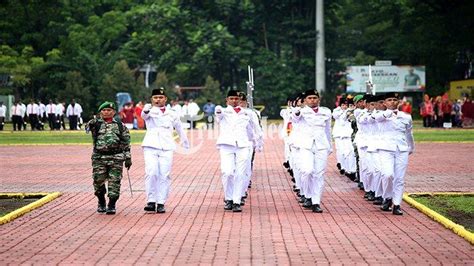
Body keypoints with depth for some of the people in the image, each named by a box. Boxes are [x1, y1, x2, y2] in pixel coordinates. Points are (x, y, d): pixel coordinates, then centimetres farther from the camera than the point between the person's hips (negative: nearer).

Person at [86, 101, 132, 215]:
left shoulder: (120, 126, 10)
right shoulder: (96, 123, 7)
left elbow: (126, 143, 10)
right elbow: (87, 127, -15)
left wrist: (128, 158, 6)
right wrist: (92, 123, -36)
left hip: (116, 158, 0)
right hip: (99, 157, 0)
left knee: (114, 182, -4)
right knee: (98, 181, 0)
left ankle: (112, 205, 7)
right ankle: (101, 202, 23)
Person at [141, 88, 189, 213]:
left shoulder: (172, 114, 15)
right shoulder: (150, 112, 6)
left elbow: (179, 128, 28)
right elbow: (144, 115, -18)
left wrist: (185, 142, 38)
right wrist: (146, 110, -41)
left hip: (167, 147, 2)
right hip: (151, 146, -2)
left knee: (164, 175, -4)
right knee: (151, 173, -14)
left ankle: (161, 203, 0)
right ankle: (151, 201, -8)